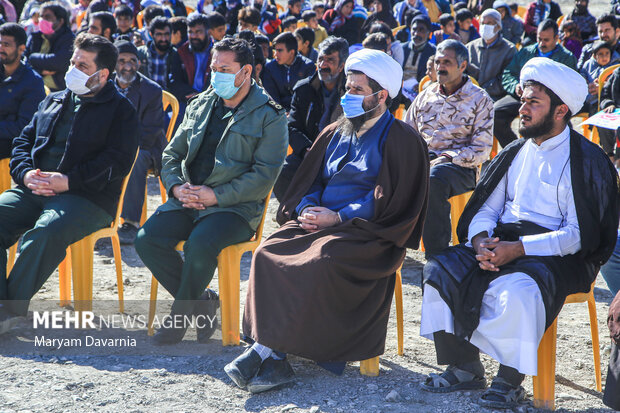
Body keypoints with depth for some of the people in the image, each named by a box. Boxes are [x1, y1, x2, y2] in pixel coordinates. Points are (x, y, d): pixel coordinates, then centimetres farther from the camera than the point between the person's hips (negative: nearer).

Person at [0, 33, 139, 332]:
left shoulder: (121, 111, 6)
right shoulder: (53, 101, 25)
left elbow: (118, 162, -7)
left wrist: (68, 181, -16)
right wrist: (26, 173, -3)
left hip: (87, 198, -6)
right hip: (34, 190, 6)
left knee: (45, 232, -35)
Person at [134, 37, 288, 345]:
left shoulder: (270, 117, -1)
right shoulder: (200, 106, 17)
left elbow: (264, 174, -10)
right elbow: (172, 153, 20)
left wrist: (216, 195, -17)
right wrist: (177, 187, -1)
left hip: (236, 206, -6)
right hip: (188, 200, 6)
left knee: (200, 244, -34)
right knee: (147, 239, -18)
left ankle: (180, 314, -7)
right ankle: (202, 302, -1)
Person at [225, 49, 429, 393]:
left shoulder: (401, 140, 0)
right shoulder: (335, 133, 21)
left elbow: (393, 205, -8)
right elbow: (309, 181, 23)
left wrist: (338, 217, -14)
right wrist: (308, 209, -1)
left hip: (367, 234, -6)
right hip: (320, 221, 6)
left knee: (321, 260, -34)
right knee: (268, 253, -22)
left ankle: (266, 350, -28)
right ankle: (274, 359, -28)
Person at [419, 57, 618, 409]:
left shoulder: (587, 160, -6)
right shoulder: (516, 153, 16)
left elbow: (580, 235, -13)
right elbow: (486, 208, 14)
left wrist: (519, 248, -23)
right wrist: (481, 240, -10)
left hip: (559, 257, -7)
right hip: (502, 242, 7)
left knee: (517, 288, -37)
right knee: (441, 268, -14)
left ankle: (510, 380, -18)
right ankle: (465, 367, -6)